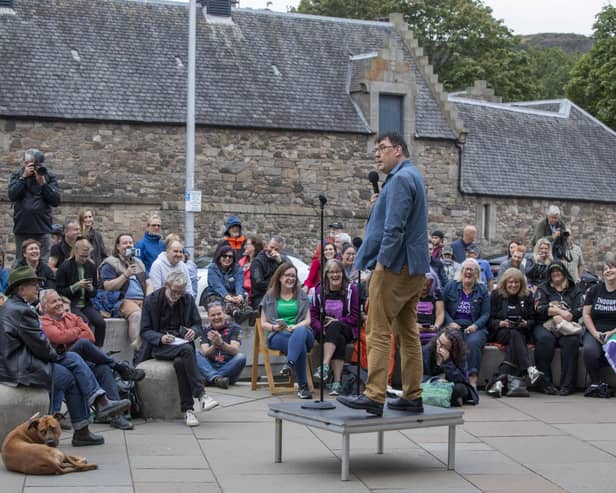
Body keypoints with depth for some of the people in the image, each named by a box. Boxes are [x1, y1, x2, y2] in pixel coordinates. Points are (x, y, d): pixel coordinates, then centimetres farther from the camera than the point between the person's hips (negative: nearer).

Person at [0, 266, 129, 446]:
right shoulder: (21, 311, -19)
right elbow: (39, 345, -20)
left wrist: (53, 354, 5)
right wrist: (56, 355, -1)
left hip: (22, 359, 11)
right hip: (21, 369, -11)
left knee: (73, 358, 5)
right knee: (70, 379, -6)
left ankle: (101, 402, -4)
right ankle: (81, 432, 1)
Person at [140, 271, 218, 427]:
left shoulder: (188, 299, 9)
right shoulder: (151, 301, 0)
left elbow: (198, 325, 13)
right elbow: (145, 331, 0)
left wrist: (194, 331, -12)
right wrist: (161, 338, -20)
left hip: (182, 343, 2)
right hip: (160, 346, -2)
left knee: (180, 362, -35)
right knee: (186, 350, -35)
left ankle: (187, 409, -32)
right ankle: (201, 395, -38)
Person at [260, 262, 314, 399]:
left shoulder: (302, 296, 21)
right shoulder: (270, 297, 17)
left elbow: (307, 320, 11)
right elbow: (263, 323, 13)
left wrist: (296, 326, -12)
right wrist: (274, 327, -11)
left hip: (301, 331, 1)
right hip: (278, 335, -1)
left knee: (300, 331, -42)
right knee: (301, 346, -38)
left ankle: (289, 364, -61)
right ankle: (303, 386, -41)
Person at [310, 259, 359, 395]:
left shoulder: (352, 289, 1)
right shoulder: (319, 290, 7)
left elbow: (356, 316, -3)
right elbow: (313, 315, 4)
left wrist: (337, 321, -14)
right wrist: (322, 328, -14)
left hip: (347, 330, -1)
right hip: (324, 331, 1)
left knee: (334, 327, -36)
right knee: (339, 340, -33)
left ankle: (325, 366, -48)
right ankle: (337, 381, -43)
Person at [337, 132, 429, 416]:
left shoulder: (400, 179, -12)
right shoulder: (414, 177, 20)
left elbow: (395, 227, -20)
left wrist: (381, 262, -17)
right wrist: (380, 205, 11)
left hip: (395, 265, -10)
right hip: (415, 269, 10)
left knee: (378, 332, -9)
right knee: (408, 333, 10)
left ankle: (374, 397, -11)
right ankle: (412, 397, 12)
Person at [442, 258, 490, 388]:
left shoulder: (482, 290, 14)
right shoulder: (451, 286, 13)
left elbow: (485, 314, 8)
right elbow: (442, 308, 7)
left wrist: (475, 326, -11)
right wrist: (450, 323, -9)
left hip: (474, 327, 0)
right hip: (454, 326, 0)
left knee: (473, 342, -34)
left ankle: (473, 379, -38)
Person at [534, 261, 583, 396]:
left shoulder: (574, 291, 20)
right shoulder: (543, 289, 19)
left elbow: (579, 311, 4)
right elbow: (539, 309, 2)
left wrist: (561, 318, -13)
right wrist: (560, 311, -10)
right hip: (545, 325, 0)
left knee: (571, 340, -34)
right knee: (545, 339, -36)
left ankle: (567, 384, -35)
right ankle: (545, 383, -34)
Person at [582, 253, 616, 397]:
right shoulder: (594, 290, 13)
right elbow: (586, 314, 9)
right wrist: (595, 333, -6)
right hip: (594, 331, 2)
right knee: (590, 350, -31)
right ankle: (596, 383, -15)